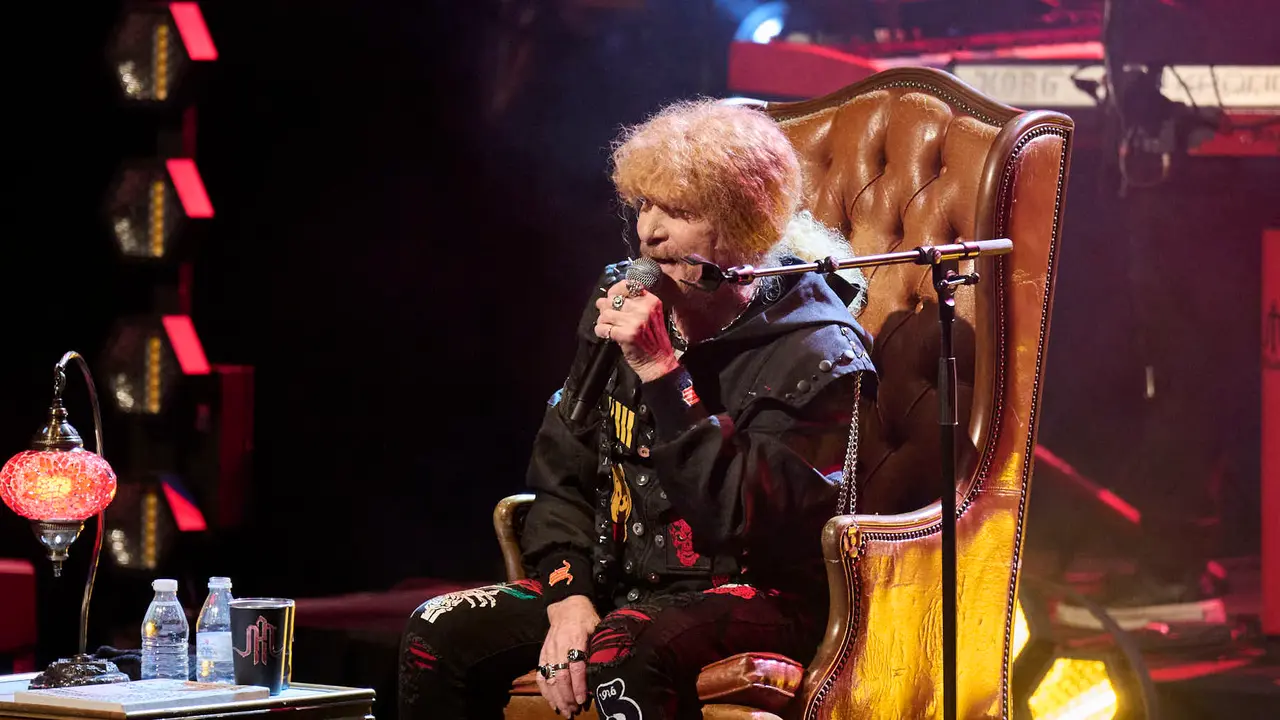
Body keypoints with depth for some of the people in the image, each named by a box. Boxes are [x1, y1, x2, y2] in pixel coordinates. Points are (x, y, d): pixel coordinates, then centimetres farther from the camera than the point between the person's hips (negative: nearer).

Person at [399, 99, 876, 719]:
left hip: (757, 592, -7)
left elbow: (753, 519, -24)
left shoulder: (815, 350, -13)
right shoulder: (621, 306, 7)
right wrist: (568, 594, -6)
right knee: (440, 632, -11)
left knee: (622, 654, -37)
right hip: (620, 577, 7)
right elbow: (560, 474, 11)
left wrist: (662, 372, -25)